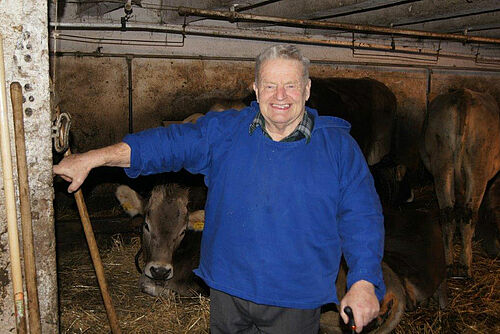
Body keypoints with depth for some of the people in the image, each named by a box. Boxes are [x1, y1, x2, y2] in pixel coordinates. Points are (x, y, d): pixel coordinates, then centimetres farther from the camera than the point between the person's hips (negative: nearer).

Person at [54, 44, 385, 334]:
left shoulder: (339, 146, -4)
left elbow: (361, 216, -5)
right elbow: (168, 143, -2)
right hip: (228, 291, 2)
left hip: (296, 302, -1)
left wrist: (364, 282, -15)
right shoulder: (223, 131, 0)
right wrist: (92, 158, -7)